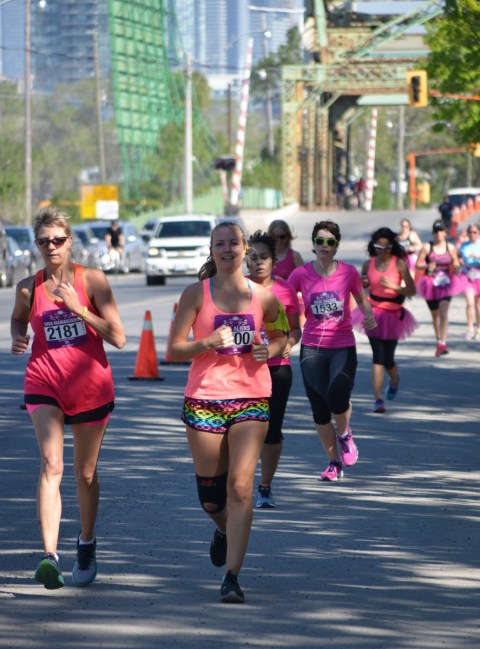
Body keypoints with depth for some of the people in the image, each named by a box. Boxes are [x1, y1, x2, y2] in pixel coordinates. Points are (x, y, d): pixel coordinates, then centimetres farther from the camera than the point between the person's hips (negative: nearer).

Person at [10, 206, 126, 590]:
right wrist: (18, 339, 0)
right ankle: (50, 556, -29)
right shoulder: (29, 288, 0)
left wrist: (78, 309, -17)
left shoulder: (92, 281, -5)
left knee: (85, 473, 13)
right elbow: (18, 318, 22)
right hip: (45, 384, 0)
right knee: (51, 465, -18)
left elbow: (118, 338, -9)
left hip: (91, 385, 0)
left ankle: (87, 546, 35)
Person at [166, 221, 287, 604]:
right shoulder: (196, 294, 1)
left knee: (240, 487, -12)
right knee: (210, 496, 7)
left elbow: (280, 335, 21)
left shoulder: (263, 296, 5)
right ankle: (224, 530, 43)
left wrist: (270, 350, -1)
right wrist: (208, 343, -18)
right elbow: (174, 349, -1)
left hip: (252, 398, 0)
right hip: (204, 400, 0)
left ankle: (232, 577, -11)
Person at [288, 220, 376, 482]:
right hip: (312, 349, 1)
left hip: (343, 347, -1)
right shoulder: (301, 274, -2)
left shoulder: (349, 272, -2)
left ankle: (345, 434, 11)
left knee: (337, 398, -23)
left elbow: (362, 301, 13)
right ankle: (334, 462, 23)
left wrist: (369, 317, -7)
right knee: (319, 409, 3)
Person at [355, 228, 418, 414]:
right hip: (374, 313, 1)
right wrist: (363, 284, -9)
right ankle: (378, 399, -18)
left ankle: (394, 380, 46)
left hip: (393, 314, -1)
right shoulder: (368, 264, 0)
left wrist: (392, 286, -24)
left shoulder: (399, 264, -9)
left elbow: (411, 291, -9)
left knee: (387, 358, 8)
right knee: (378, 356, -13)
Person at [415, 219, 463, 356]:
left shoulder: (450, 248, 2)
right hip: (431, 284, 1)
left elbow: (456, 263, 11)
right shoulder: (427, 247, -3)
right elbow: (418, 264, -3)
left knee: (444, 312, -18)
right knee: (435, 315, 14)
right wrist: (427, 266, -23)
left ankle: (442, 344, -25)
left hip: (446, 284, -1)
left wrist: (456, 268, -13)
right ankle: (439, 340, 34)